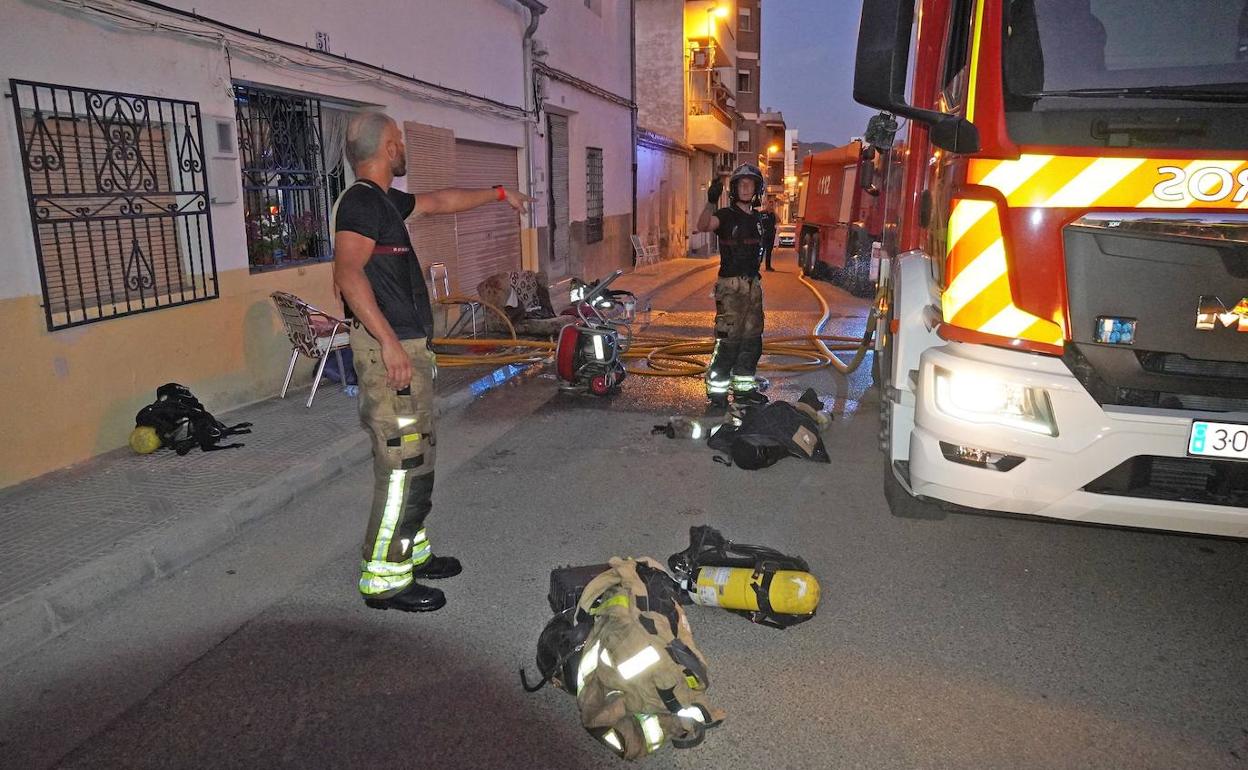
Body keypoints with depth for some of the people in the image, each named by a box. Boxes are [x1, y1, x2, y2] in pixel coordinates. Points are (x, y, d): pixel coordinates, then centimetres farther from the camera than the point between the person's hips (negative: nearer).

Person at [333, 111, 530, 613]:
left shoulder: (384, 200, 17)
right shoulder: (361, 201, -12)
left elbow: (440, 201, 32)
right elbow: (348, 275, -24)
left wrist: (497, 193, 39)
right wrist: (389, 342, -27)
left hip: (408, 346, 10)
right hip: (389, 350, -10)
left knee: (417, 456, 16)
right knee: (403, 464, -7)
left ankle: (410, 552, 28)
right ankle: (384, 578, 2)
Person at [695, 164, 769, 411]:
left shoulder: (757, 219, 14)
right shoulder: (726, 215, -7)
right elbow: (703, 226, -28)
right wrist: (711, 201, -44)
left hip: (753, 283, 8)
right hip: (731, 285, -7)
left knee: (751, 340, 13)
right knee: (728, 340, -11)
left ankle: (743, 388, 24)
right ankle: (717, 391, -3)